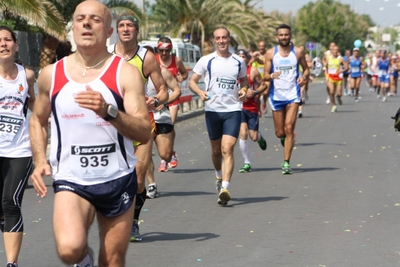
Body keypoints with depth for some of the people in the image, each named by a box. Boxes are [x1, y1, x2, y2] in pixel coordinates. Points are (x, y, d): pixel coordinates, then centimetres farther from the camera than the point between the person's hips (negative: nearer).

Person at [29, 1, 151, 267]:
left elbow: (144, 132, -14)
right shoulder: (51, 75, 2)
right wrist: (40, 161, 4)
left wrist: (108, 111, -31)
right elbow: (38, 120, 20)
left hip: (118, 180, 0)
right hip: (71, 180, 0)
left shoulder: (126, 73, -5)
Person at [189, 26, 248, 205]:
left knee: (227, 149, -15)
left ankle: (225, 189, -23)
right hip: (212, 109, 1)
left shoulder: (238, 62, 7)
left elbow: (244, 80, 21)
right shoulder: (206, 61, 2)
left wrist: (244, 90, -1)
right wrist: (200, 92, -16)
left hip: (233, 110, -1)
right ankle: (219, 176, 42)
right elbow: (192, 81, 5)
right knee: (216, 149, 13)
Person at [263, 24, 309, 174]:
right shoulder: (271, 53, 1)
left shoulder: (298, 52, 2)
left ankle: (286, 163, -10)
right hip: (276, 95, 1)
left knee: (289, 129, -13)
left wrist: (304, 77, -10)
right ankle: (285, 139, 43)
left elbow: (306, 69, 13)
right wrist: (272, 76, -23)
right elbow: (265, 76, 1)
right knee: (280, 133, 6)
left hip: (293, 95, -1)